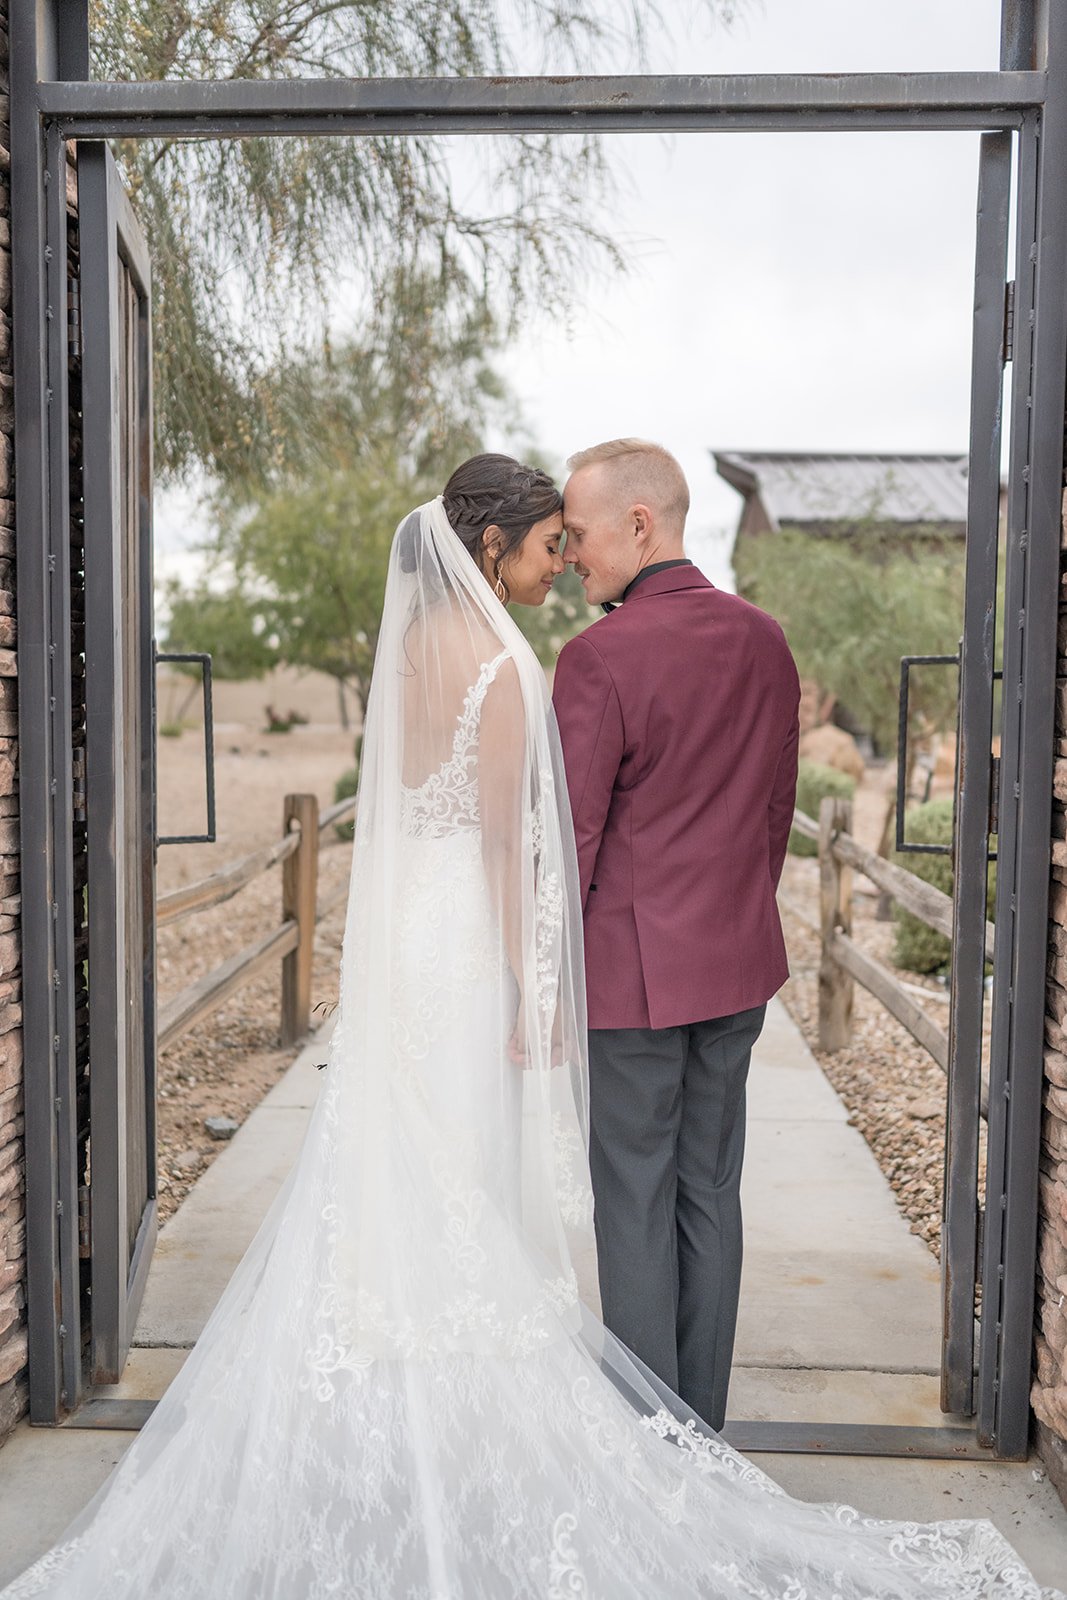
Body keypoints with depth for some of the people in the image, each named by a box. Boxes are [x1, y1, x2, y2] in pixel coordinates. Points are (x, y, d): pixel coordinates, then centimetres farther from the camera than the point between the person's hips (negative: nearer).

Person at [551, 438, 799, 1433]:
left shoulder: (599, 657, -17)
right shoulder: (765, 642, 4)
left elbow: (567, 839, -16)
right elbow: (776, 808, 12)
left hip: (632, 974, -6)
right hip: (739, 968, 7)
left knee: (635, 1207, 6)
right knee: (710, 1194, 16)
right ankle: (704, 1431, 29)